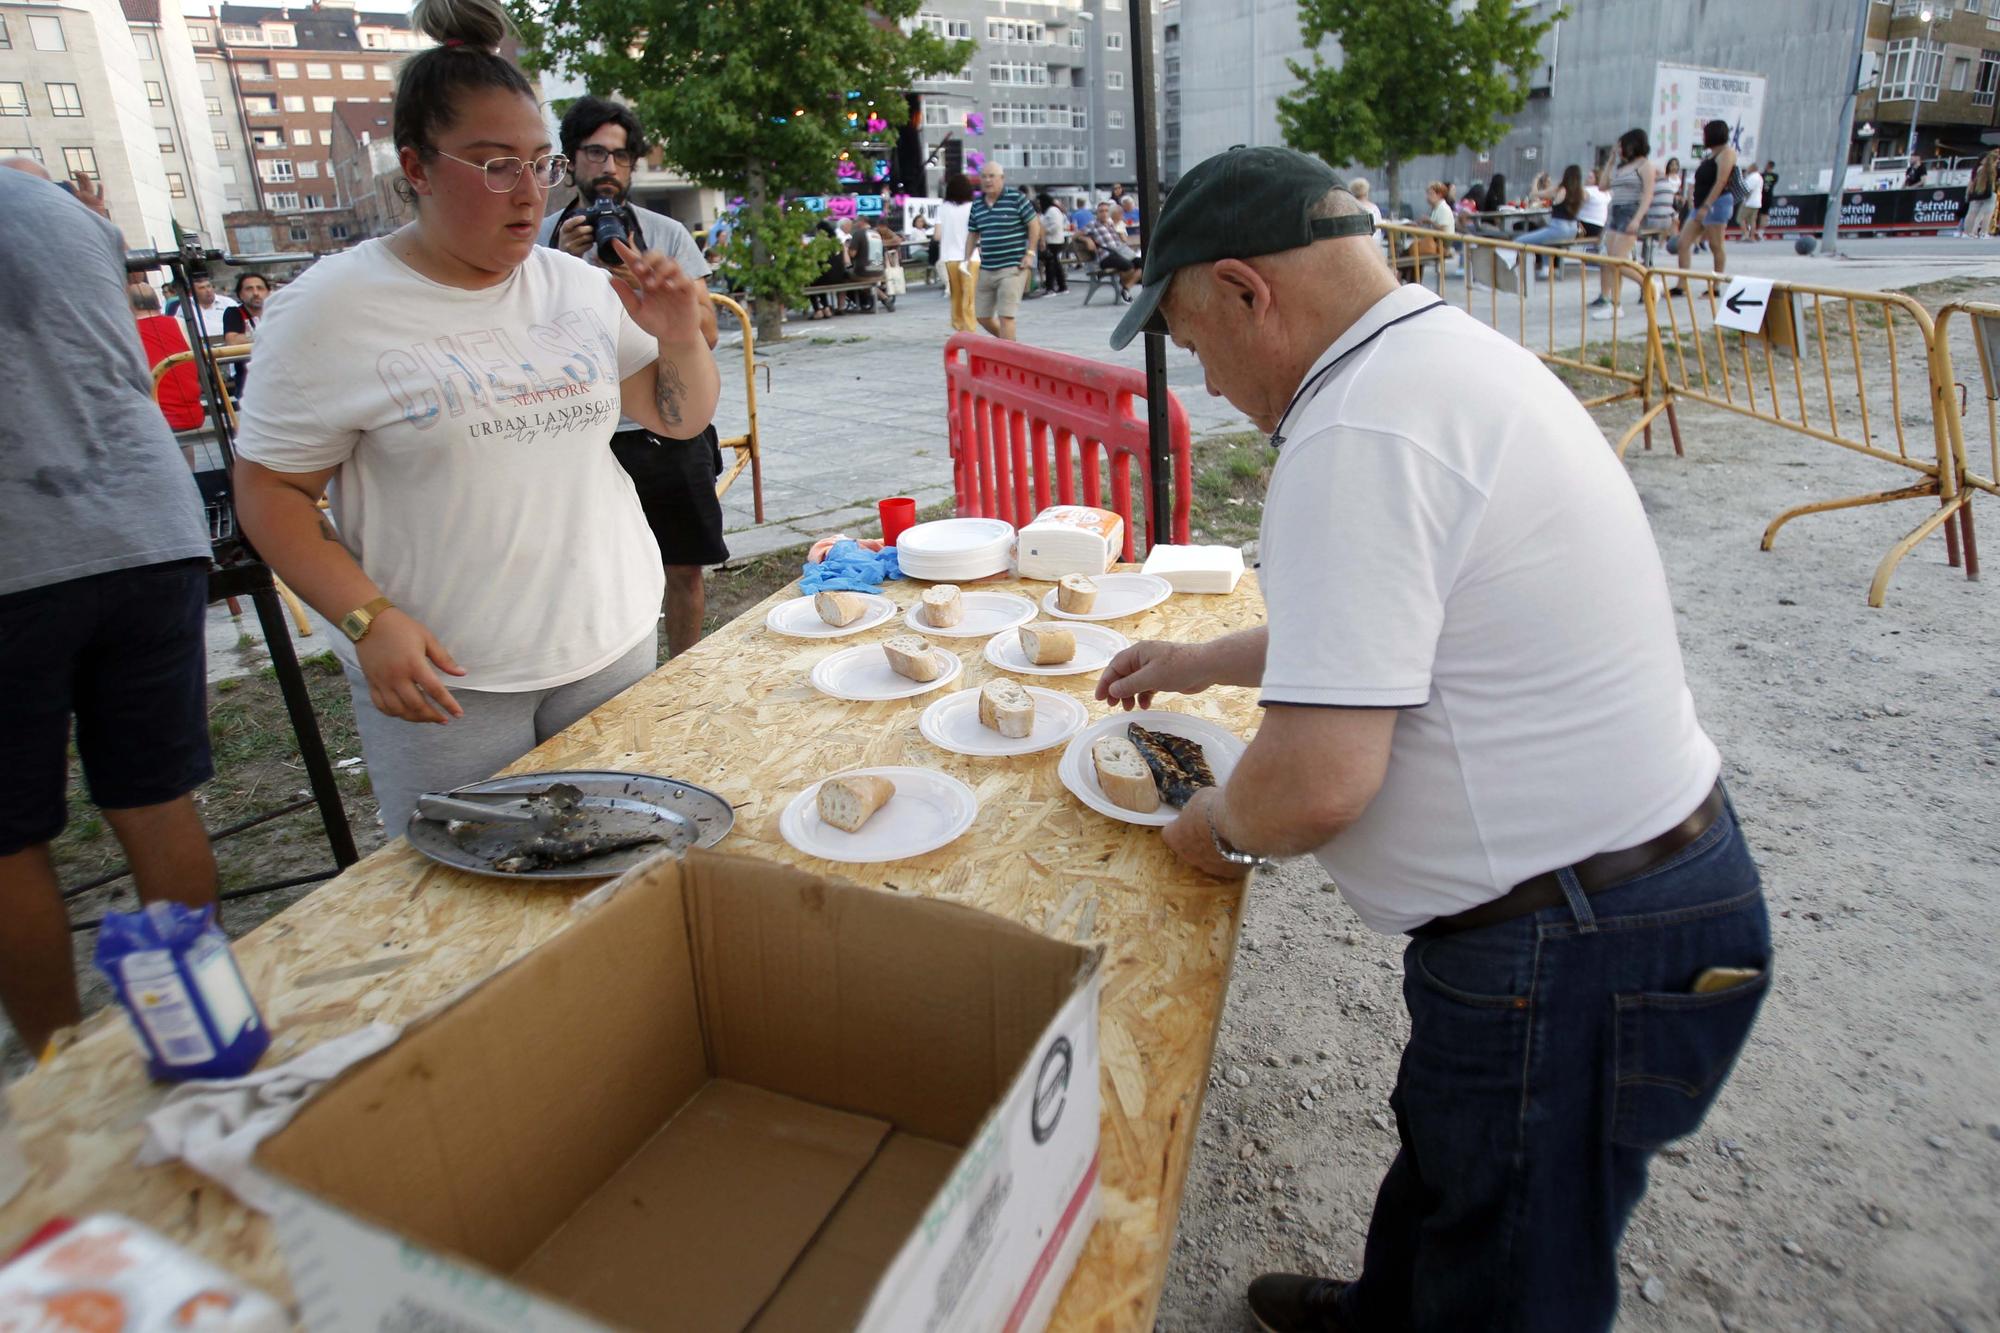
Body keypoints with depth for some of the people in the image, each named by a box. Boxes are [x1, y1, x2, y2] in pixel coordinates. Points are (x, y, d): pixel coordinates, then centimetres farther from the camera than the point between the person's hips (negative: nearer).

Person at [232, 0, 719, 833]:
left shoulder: (579, 286, 6)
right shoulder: (331, 308, -6)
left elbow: (682, 420, 12)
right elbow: (270, 491, -6)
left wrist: (680, 336, -8)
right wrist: (369, 621, -18)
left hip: (614, 646, 4)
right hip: (443, 676, -4)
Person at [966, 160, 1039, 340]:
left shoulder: (1016, 198, -5)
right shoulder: (977, 204, 11)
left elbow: (1034, 225, -2)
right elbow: (972, 235, 18)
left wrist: (1030, 254, -9)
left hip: (1012, 267, -6)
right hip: (986, 269, 6)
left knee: (1005, 316, -10)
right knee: (982, 316, 11)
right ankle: (1008, 342, 32)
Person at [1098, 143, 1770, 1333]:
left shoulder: (1360, 432, -26)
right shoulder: (1453, 350, 7)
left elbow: (1319, 780, -29)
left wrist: (1219, 827, -7)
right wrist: (1204, 661, 26)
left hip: (1567, 950, -10)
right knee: (1445, 1151, 32)